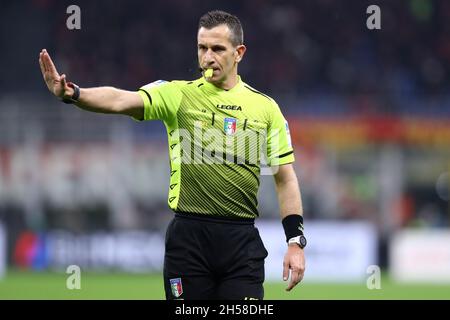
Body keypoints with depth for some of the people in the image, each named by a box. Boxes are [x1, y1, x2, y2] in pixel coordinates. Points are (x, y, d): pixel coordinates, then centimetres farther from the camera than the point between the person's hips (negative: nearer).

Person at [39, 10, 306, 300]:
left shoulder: (266, 107, 6)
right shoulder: (178, 95, 1)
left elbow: (285, 178, 10)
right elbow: (120, 100, -16)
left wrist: (296, 243, 2)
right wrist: (72, 93, -35)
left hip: (242, 241, 1)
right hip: (189, 234, -1)